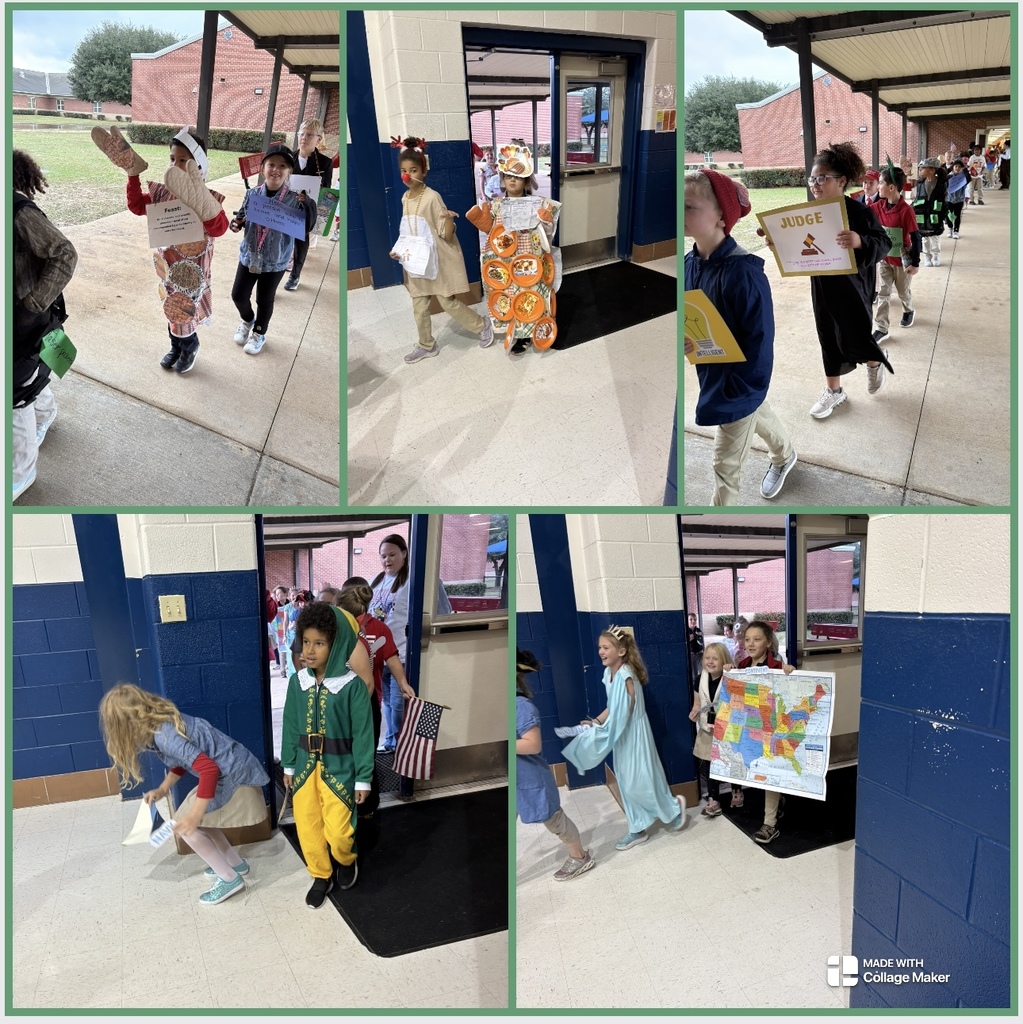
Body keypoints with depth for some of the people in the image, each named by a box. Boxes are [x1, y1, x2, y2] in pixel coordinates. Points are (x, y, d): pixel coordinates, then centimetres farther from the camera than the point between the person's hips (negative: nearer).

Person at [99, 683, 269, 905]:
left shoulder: (164, 735, -25)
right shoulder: (165, 720, 5)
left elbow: (209, 769, -30)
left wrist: (195, 815, -26)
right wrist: (162, 790, 17)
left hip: (233, 775, -10)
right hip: (233, 769, 10)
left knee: (186, 826, -1)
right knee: (194, 821, 21)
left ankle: (230, 879, 9)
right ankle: (236, 863, 35)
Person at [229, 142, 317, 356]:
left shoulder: (294, 200, -14)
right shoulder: (252, 194, -7)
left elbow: (306, 228, -15)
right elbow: (242, 217, 7)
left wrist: (308, 205, -29)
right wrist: (236, 223, -15)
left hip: (275, 262, -3)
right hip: (248, 256, 3)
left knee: (265, 300, 12)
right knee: (238, 295, 12)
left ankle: (259, 333, 37)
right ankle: (247, 320, 45)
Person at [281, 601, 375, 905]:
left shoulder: (353, 685, -17)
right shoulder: (298, 682, -4)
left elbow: (363, 733, -11)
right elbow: (291, 727, 7)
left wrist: (363, 777, -9)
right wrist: (288, 766, 10)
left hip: (339, 767, -4)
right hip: (305, 766, 4)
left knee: (338, 832, -2)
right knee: (307, 828, 11)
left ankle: (347, 860, 32)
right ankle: (322, 876, 35)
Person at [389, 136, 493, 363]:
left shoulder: (432, 197, -17)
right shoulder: (405, 198, 5)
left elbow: (446, 235, -16)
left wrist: (449, 219, -36)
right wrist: (398, 250, 4)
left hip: (437, 260, -7)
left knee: (448, 302, 2)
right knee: (419, 306, 12)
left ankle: (483, 325, 23)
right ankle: (426, 346, 28)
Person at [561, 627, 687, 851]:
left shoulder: (626, 676, -25)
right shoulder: (609, 673, 3)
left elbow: (624, 713, -24)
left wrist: (599, 727, -20)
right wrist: (595, 722, 1)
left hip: (633, 734, -9)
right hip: (620, 735, 9)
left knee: (640, 781, 1)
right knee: (626, 784, 14)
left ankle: (674, 807, 25)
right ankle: (638, 830, 25)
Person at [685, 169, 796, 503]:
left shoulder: (743, 272, -27)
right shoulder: (689, 263, -5)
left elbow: (759, 341, -23)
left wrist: (734, 394, -23)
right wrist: (683, 341, -13)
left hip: (738, 383, -8)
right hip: (711, 374, 8)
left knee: (726, 466, 4)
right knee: (760, 417, 34)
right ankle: (785, 456, 63)